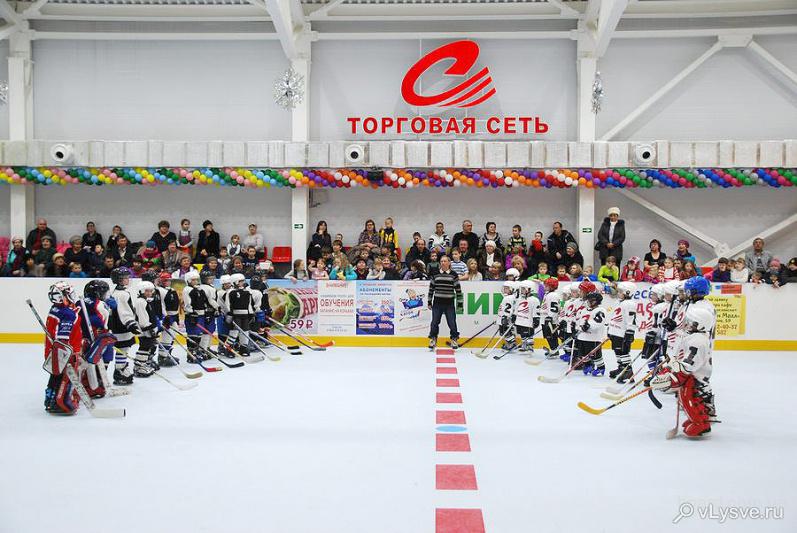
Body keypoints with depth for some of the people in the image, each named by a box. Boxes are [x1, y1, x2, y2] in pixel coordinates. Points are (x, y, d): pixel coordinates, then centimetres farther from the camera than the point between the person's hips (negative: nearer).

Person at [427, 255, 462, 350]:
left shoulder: (453, 275, -1)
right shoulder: (435, 274, 4)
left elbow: (458, 289, 1)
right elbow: (431, 288, 7)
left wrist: (460, 303, -1)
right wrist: (429, 301, 6)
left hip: (449, 303, -1)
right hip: (437, 302, 1)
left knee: (452, 322, 0)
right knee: (435, 322, 3)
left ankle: (454, 339, 17)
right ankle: (433, 339, 18)